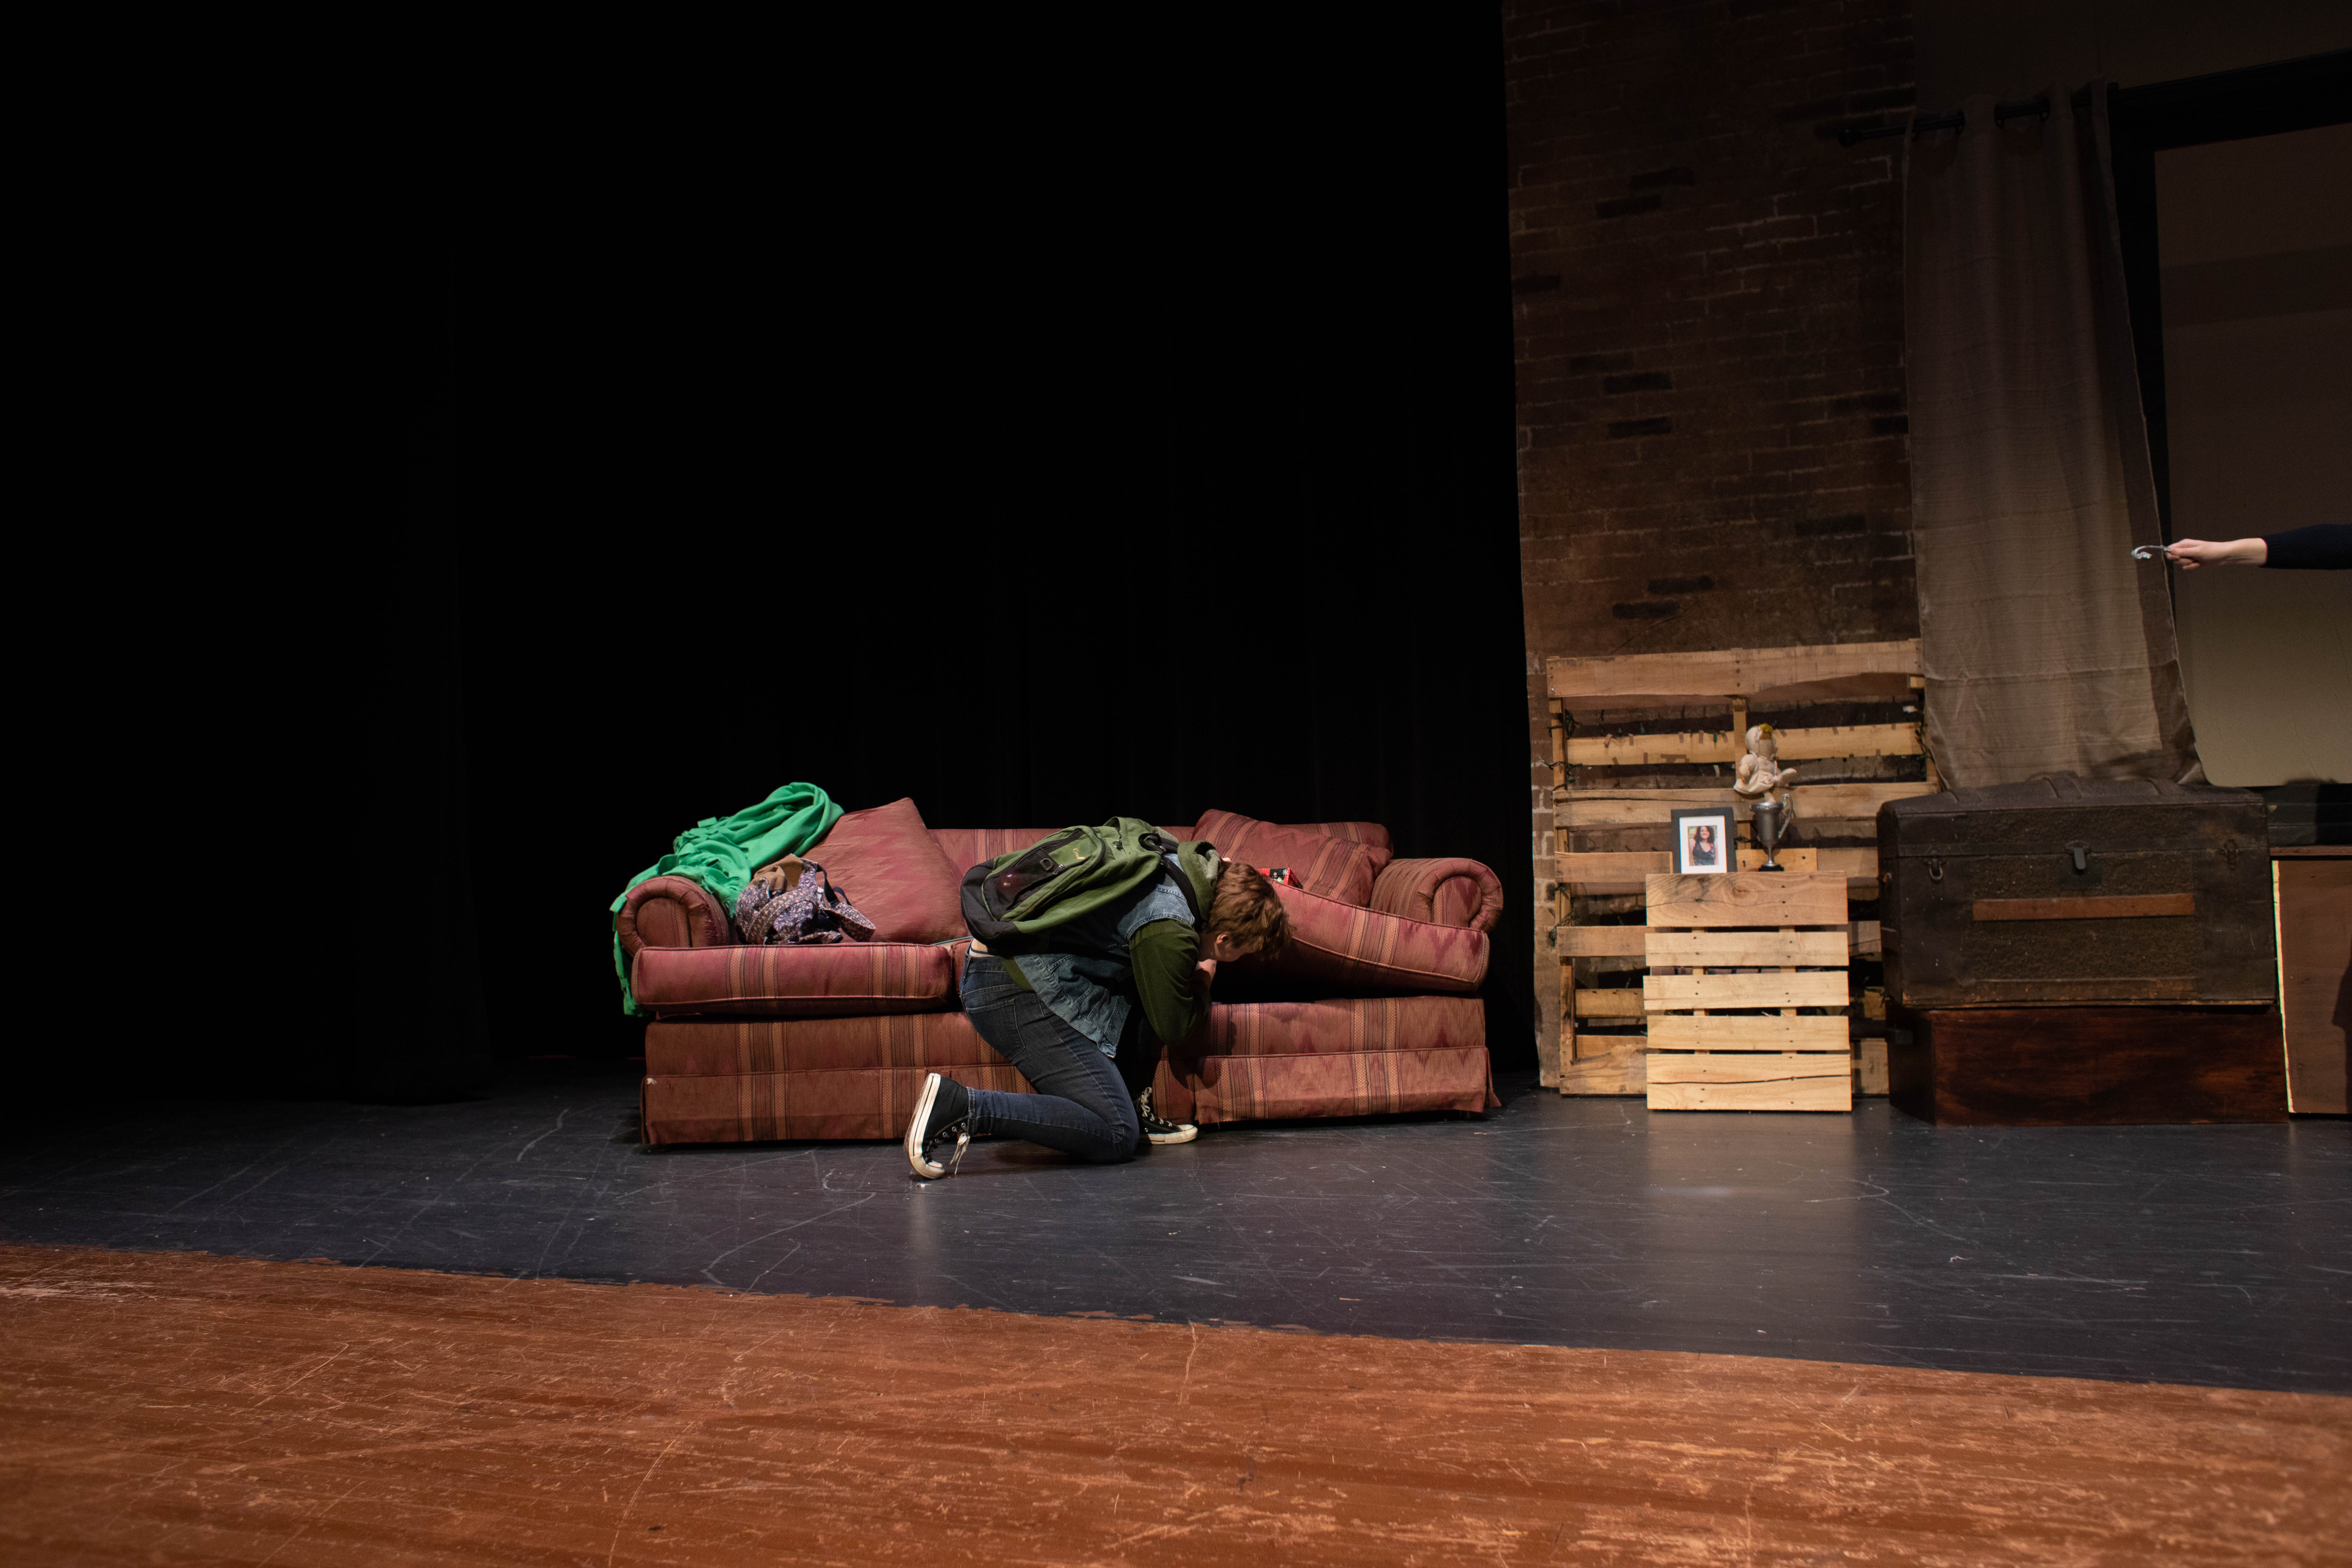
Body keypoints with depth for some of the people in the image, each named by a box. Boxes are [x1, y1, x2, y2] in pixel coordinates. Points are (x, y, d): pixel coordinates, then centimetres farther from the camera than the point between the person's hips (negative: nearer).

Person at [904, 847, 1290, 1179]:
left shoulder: (1183, 864, 8)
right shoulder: (1170, 932, -19)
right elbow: (1173, 1025, -5)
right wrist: (1204, 984, 12)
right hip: (1016, 993, -10)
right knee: (1116, 1138, -11)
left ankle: (1135, 1112, 17)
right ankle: (962, 1105, -17)